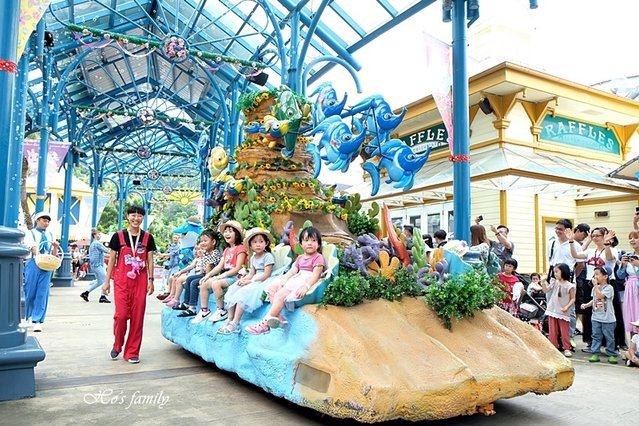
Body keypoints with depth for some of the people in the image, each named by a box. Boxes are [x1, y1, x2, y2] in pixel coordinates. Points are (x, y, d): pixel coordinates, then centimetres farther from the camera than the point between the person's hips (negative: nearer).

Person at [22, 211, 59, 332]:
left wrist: (55, 247, -8)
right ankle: (25, 318, 23)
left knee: (42, 294, -3)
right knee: (29, 292, 2)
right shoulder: (30, 233, 4)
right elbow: (31, 247, -15)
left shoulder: (50, 235, 15)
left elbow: (54, 254, 15)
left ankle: (37, 321, -1)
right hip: (33, 264, -3)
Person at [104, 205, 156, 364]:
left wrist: (150, 280, 1)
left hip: (140, 281, 1)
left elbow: (150, 260, 7)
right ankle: (117, 345, 20)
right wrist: (107, 281, 2)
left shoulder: (147, 237, 5)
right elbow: (111, 259, 4)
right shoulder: (118, 236, 1)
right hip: (121, 280, -1)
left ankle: (132, 352, 14)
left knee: (137, 316, 2)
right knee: (121, 314, -7)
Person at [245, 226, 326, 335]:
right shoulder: (300, 257, 22)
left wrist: (306, 286, -32)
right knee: (271, 287, -6)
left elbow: (316, 275, -16)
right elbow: (292, 271, 14)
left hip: (307, 280, -9)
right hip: (296, 278, 9)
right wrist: (282, 280, -3)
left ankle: (265, 324, -22)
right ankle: (278, 316, -17)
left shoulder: (318, 258, -4)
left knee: (280, 294, -26)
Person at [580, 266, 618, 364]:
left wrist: (595, 285, -20)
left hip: (607, 319, -6)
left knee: (609, 337, 4)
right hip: (596, 317, 6)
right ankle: (595, 354, 10)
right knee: (596, 336, 7)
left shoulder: (609, 288, -12)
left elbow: (600, 296, -25)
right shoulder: (595, 288, 9)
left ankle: (612, 355, 15)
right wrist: (587, 304, 3)